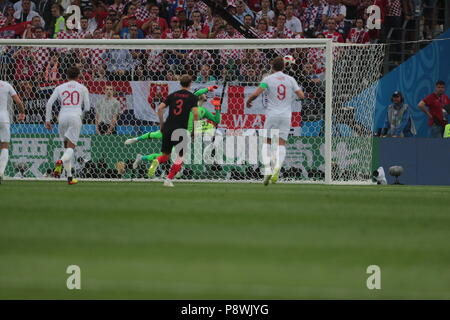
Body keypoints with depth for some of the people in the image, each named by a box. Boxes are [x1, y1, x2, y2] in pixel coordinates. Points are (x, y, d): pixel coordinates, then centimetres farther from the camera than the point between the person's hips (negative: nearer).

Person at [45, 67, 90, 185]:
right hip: (75, 117, -3)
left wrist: (47, 120, 7)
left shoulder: (60, 88, 13)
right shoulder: (83, 88, 10)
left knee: (66, 145, 16)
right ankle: (61, 161, -41)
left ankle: (69, 176, 9)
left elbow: (49, 103, 3)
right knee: (71, 147, -7)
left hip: (62, 117, 3)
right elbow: (87, 107, 7)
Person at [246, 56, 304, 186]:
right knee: (281, 144, 2)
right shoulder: (290, 79, 6)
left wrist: (248, 101, 10)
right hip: (286, 115, 2)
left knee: (267, 142, 10)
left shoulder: (268, 79, -1)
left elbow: (256, 93, -10)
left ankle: (267, 169, -8)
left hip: (272, 115, -1)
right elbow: (301, 95, 3)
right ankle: (277, 167, -23)